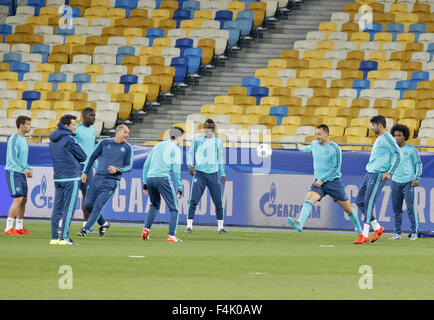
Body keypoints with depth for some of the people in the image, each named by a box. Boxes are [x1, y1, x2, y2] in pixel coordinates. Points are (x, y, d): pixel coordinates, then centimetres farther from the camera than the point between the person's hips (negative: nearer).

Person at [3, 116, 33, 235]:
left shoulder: (23, 140, 17)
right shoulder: (14, 139, -11)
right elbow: (12, 158, -20)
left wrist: (29, 170, 11)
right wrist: (24, 169, -28)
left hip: (22, 173, 9)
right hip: (13, 172, -9)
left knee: (24, 199, 10)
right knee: (18, 199, -16)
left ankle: (19, 227, 20)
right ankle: (8, 228, -16)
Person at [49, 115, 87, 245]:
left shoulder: (53, 140, 13)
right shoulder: (68, 139, -12)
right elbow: (82, 156, -6)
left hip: (58, 177, 8)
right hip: (71, 177, -8)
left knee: (57, 207, 8)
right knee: (69, 208, -6)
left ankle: (54, 237, 6)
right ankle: (64, 238, -8)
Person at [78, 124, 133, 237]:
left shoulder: (127, 148, 4)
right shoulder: (105, 143, 6)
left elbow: (129, 166, 5)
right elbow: (92, 157, 13)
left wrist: (117, 169, -14)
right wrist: (85, 172, 8)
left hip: (111, 182, -3)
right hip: (97, 178, 3)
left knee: (97, 207, -10)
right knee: (88, 205, 3)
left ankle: (86, 229, -5)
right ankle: (103, 224, 23)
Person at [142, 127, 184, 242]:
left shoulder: (158, 146, 22)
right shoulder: (175, 149, 2)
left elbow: (146, 165, 20)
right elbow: (176, 170, -7)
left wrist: (145, 184, 22)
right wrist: (179, 188, -4)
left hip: (150, 178, 6)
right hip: (163, 178, -6)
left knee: (154, 205, 24)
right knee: (173, 208, 0)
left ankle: (146, 230, 10)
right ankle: (171, 235, -9)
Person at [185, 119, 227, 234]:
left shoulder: (218, 141, 10)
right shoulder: (197, 140, 6)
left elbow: (220, 158, 16)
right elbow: (190, 153, 11)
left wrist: (223, 174, 12)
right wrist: (190, 165, -6)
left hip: (213, 173, 1)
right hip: (199, 173, -1)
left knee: (218, 202, -1)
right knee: (193, 200, -8)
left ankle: (220, 227, 8)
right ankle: (189, 226, -4)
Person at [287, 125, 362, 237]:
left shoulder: (335, 149, -11)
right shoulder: (314, 144, 7)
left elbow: (336, 168, -11)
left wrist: (322, 180, -15)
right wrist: (302, 148, 52)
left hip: (333, 181, -3)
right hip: (319, 182, 3)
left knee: (348, 208, 4)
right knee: (309, 198, -25)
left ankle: (358, 228, 27)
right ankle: (300, 224, -41)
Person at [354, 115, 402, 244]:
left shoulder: (387, 138, -9)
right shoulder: (379, 139, 20)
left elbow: (397, 155, -16)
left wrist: (390, 173, -19)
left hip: (378, 174, -10)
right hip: (370, 174, 10)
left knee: (368, 202, -12)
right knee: (360, 201, 8)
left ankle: (365, 235, -11)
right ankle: (377, 228, 15)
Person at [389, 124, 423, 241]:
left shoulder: (411, 150, 1)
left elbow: (418, 164, 3)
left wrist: (416, 178, -6)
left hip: (408, 182, -4)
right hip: (396, 182, 4)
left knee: (411, 208, -8)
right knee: (397, 209, 5)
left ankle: (414, 233, -2)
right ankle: (397, 233, 10)